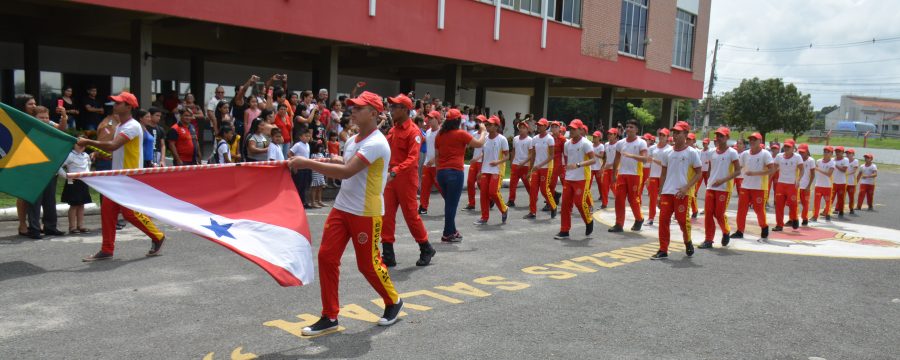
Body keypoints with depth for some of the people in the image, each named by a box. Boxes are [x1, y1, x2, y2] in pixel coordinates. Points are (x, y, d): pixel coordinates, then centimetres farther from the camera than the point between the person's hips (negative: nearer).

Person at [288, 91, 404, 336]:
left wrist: (307, 163, -28)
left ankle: (393, 302, 30)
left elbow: (346, 172, -30)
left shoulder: (376, 143, -20)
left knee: (368, 264, 3)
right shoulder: (352, 140, 10)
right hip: (341, 208, 8)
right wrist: (333, 161, 4)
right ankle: (330, 317, 11)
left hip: (366, 214, -8)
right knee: (326, 257, 0)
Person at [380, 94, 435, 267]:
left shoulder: (413, 131, -11)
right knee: (387, 215, 3)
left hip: (406, 179, -7)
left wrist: (394, 172, -31)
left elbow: (412, 158, -21)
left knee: (411, 215, 2)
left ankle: (426, 249, 20)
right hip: (391, 178, 7)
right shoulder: (393, 130, 13)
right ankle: (388, 255, 9)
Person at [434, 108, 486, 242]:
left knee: (449, 203, 18)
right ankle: (447, 235, 4)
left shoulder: (439, 135, 9)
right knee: (452, 204, 0)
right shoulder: (461, 134, -7)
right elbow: (479, 144, -1)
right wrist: (483, 131, 15)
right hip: (455, 172, -6)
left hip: (441, 172, 6)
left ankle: (452, 231, 26)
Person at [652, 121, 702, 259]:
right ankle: (663, 250, 5)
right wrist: (660, 193, 12)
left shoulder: (692, 153, -4)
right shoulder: (668, 153, 9)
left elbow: (699, 173, -4)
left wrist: (686, 188, -16)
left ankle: (688, 242, 27)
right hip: (667, 192, 4)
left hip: (683, 193, -4)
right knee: (663, 219, -1)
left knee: (682, 220, -3)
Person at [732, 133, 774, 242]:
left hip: (760, 187, -5)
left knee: (759, 209, -2)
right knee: (741, 209, 4)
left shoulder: (765, 154, -8)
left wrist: (754, 173, -23)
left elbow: (771, 170, -15)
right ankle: (740, 231, 12)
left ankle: (764, 231, 16)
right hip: (745, 186, 5)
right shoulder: (745, 154, 7)